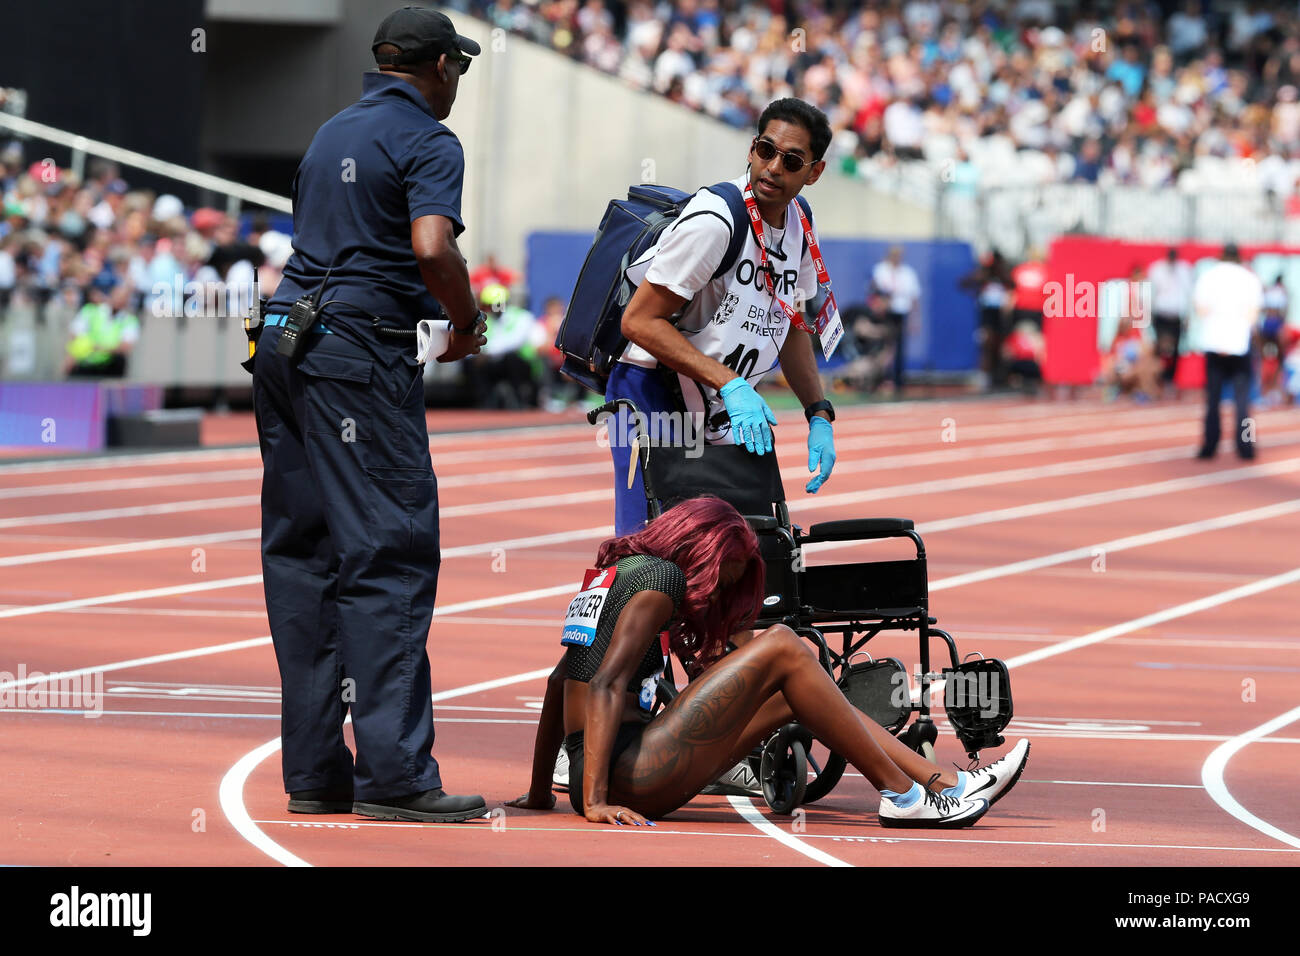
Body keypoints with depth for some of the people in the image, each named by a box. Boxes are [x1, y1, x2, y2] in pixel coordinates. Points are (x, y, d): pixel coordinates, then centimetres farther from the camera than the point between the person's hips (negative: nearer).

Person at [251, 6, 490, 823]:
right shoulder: (428, 143, -4)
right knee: (390, 555, -8)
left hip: (283, 342, 8)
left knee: (301, 557, 8)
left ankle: (314, 770, 9)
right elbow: (431, 248, -21)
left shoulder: (333, 135, 21)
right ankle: (394, 773, -13)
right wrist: (468, 323, -4)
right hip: (360, 353, -8)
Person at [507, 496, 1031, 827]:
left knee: (794, 692, 12)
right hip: (625, 775, -10)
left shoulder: (611, 575, 22)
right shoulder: (659, 575, -6)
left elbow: (558, 682, 27)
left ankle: (945, 782, 8)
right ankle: (901, 795, -5)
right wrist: (596, 801, -23)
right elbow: (606, 684, -17)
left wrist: (539, 793, 31)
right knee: (782, 649, -9)